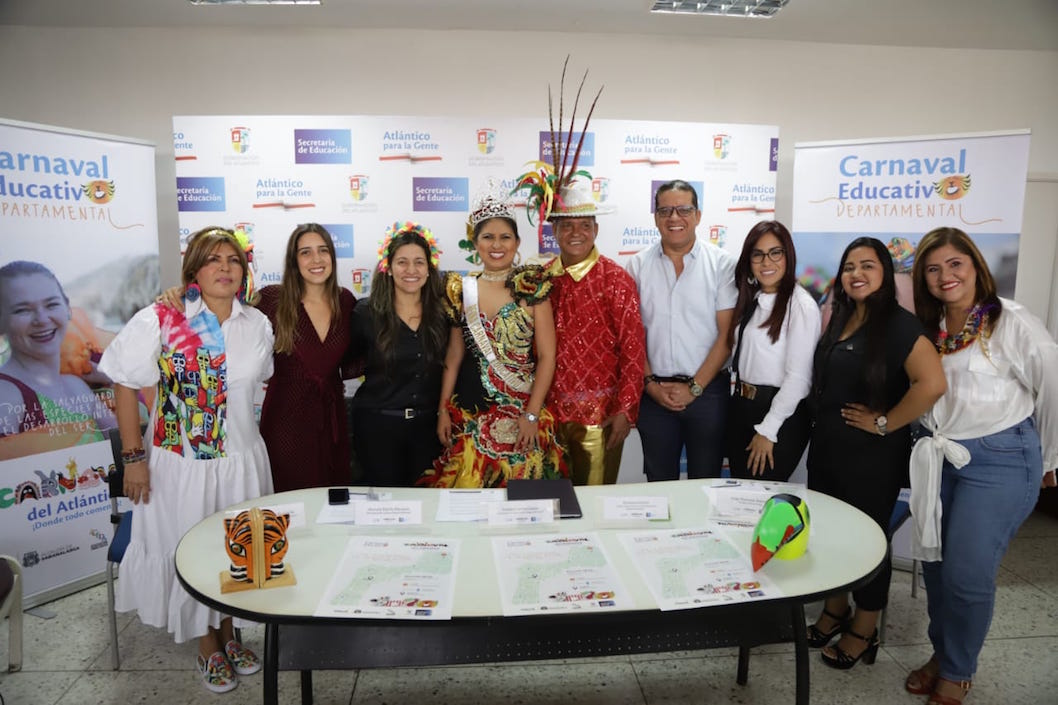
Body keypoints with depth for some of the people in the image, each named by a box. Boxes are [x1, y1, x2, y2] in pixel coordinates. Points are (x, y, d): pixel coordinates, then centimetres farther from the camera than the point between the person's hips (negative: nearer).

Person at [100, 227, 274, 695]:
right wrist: (134, 457, -10)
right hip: (180, 463, -3)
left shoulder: (258, 324, -1)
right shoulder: (160, 321, -13)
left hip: (242, 461, 4)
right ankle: (208, 648, 34)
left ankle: (229, 635, 41)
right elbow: (125, 385, -9)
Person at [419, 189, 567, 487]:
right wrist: (443, 410, 6)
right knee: (467, 489, 6)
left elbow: (547, 356, -5)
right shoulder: (460, 290, 4)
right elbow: (454, 356, 10)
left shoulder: (532, 287, -4)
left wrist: (531, 415, -10)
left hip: (521, 413, -2)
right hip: (469, 414, 2)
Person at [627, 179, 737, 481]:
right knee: (659, 483, 12)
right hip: (654, 392, 2)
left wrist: (694, 388, -10)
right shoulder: (639, 265, 4)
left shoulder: (721, 263, -3)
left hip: (707, 390, -1)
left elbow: (726, 334, -6)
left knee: (705, 483, 10)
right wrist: (650, 384, -5)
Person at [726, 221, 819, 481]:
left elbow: (798, 377, -17)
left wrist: (767, 430, -14)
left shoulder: (802, 307, -14)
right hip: (741, 408, 7)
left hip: (781, 414, -7)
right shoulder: (750, 300, 11)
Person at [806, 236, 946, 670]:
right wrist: (823, 423, 7)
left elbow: (932, 383, -30)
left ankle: (863, 633, 25)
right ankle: (836, 610, 37)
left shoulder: (898, 324, -16)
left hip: (872, 454, -7)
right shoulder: (838, 319, 7)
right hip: (826, 445, 7)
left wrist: (885, 423, -21)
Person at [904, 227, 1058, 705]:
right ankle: (941, 654, 32)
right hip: (941, 458, 6)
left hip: (1000, 460, -5)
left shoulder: (1013, 322, -10)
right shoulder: (928, 329, 6)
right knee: (934, 563, 11)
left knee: (967, 573, -3)